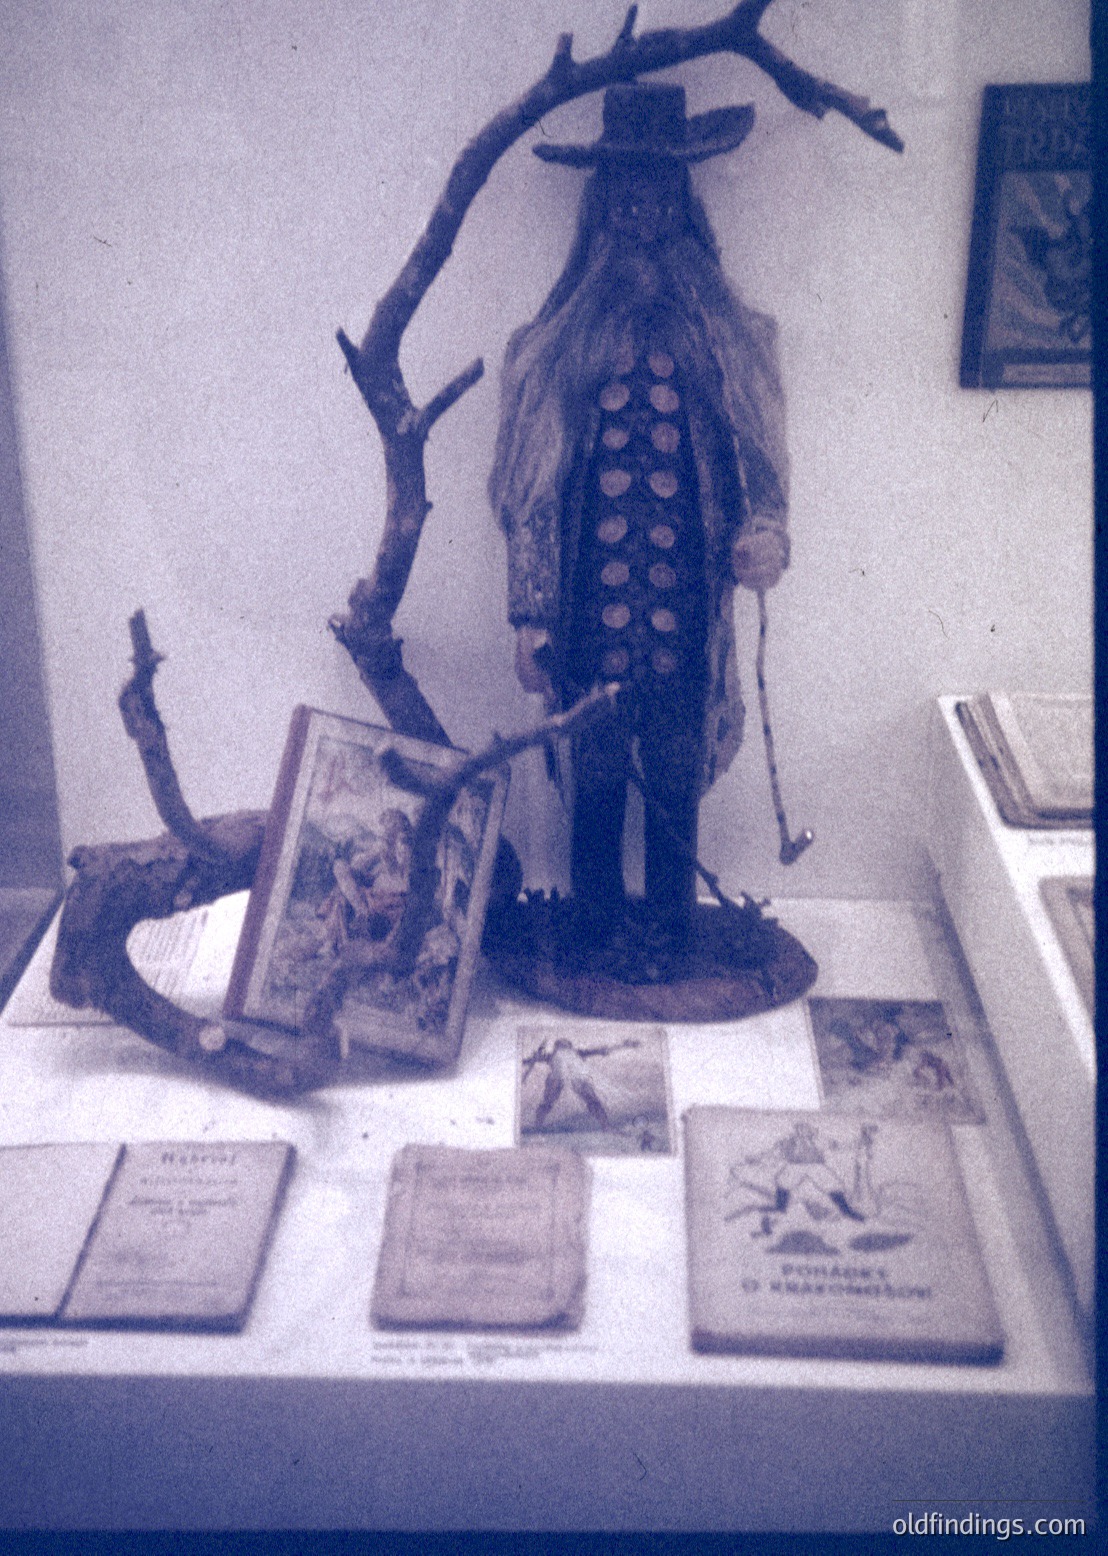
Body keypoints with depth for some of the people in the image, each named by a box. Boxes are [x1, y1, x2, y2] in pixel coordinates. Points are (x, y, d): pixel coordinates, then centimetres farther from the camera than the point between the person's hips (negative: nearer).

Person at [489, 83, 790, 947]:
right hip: (591, 610, -1)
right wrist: (530, 621, -3)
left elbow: (761, 460, 6)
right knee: (596, 782, 11)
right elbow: (530, 495, 0)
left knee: (678, 786, 12)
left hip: (684, 615, 1)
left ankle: (673, 932, 30)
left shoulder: (728, 338, 3)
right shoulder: (555, 346, -1)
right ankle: (597, 935, 29)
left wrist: (766, 533, -16)